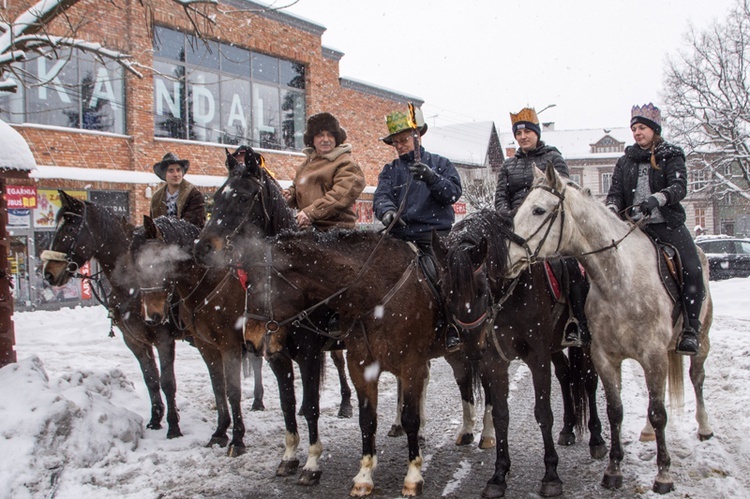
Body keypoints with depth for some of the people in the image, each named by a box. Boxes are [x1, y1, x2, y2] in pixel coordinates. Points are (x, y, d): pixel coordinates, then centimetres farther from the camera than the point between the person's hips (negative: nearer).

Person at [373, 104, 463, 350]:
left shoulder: (440, 164, 12)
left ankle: (453, 330, -12)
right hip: (401, 236, 3)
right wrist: (386, 211, -21)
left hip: (437, 234, -3)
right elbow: (381, 196, 1)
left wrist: (431, 178, -18)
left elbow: (453, 192, -1)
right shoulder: (390, 170, 18)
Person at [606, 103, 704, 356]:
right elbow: (615, 192, 7)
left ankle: (690, 330, -15)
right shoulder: (625, 161, 15)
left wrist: (657, 198, -33)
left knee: (693, 272, -22)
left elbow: (680, 187, -12)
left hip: (669, 224, -3)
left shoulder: (672, 157, 4)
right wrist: (611, 210, -17)